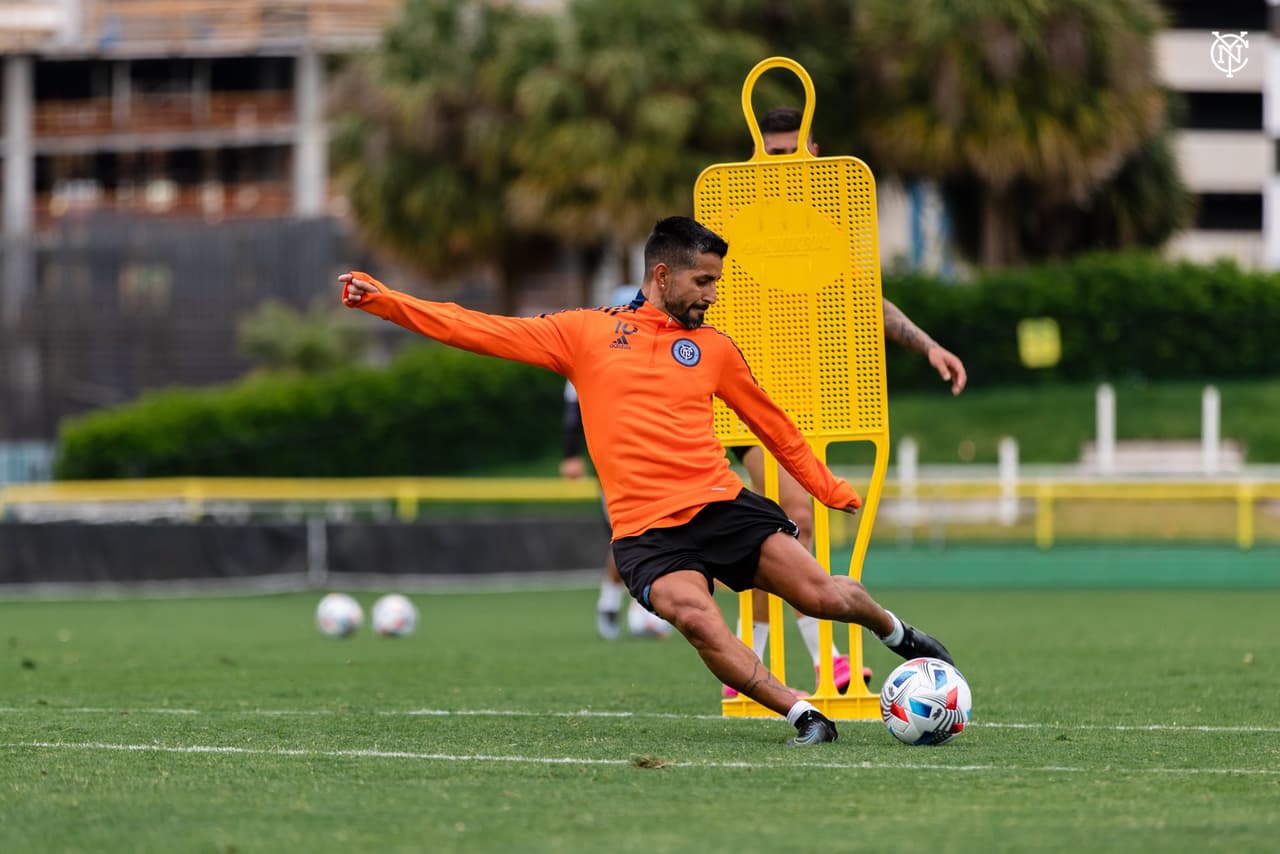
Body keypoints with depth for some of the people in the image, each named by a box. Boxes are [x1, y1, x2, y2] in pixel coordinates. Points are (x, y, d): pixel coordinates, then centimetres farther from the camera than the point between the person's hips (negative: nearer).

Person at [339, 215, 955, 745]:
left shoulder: (714, 348, 14)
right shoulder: (586, 333, 8)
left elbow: (772, 425, 27)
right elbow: (481, 331, 7)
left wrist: (833, 491, 28)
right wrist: (384, 301, -1)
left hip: (722, 504, 2)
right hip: (645, 529, -2)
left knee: (824, 596, -13)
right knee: (697, 618, -30)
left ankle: (896, 633, 21)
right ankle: (802, 714, -18)